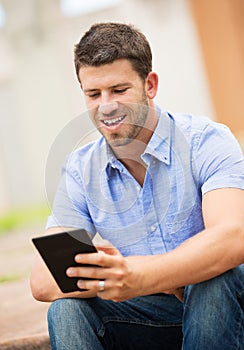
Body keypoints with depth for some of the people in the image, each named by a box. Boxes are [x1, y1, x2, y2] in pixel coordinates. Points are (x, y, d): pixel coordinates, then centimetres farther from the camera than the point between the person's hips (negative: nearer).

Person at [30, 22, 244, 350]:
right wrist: (109, 275, -29)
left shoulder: (206, 141, -11)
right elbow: (43, 282, -9)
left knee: (217, 279, -35)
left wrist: (138, 277, -45)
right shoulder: (80, 171, 0)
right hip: (152, 320, 2)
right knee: (67, 308, -24)